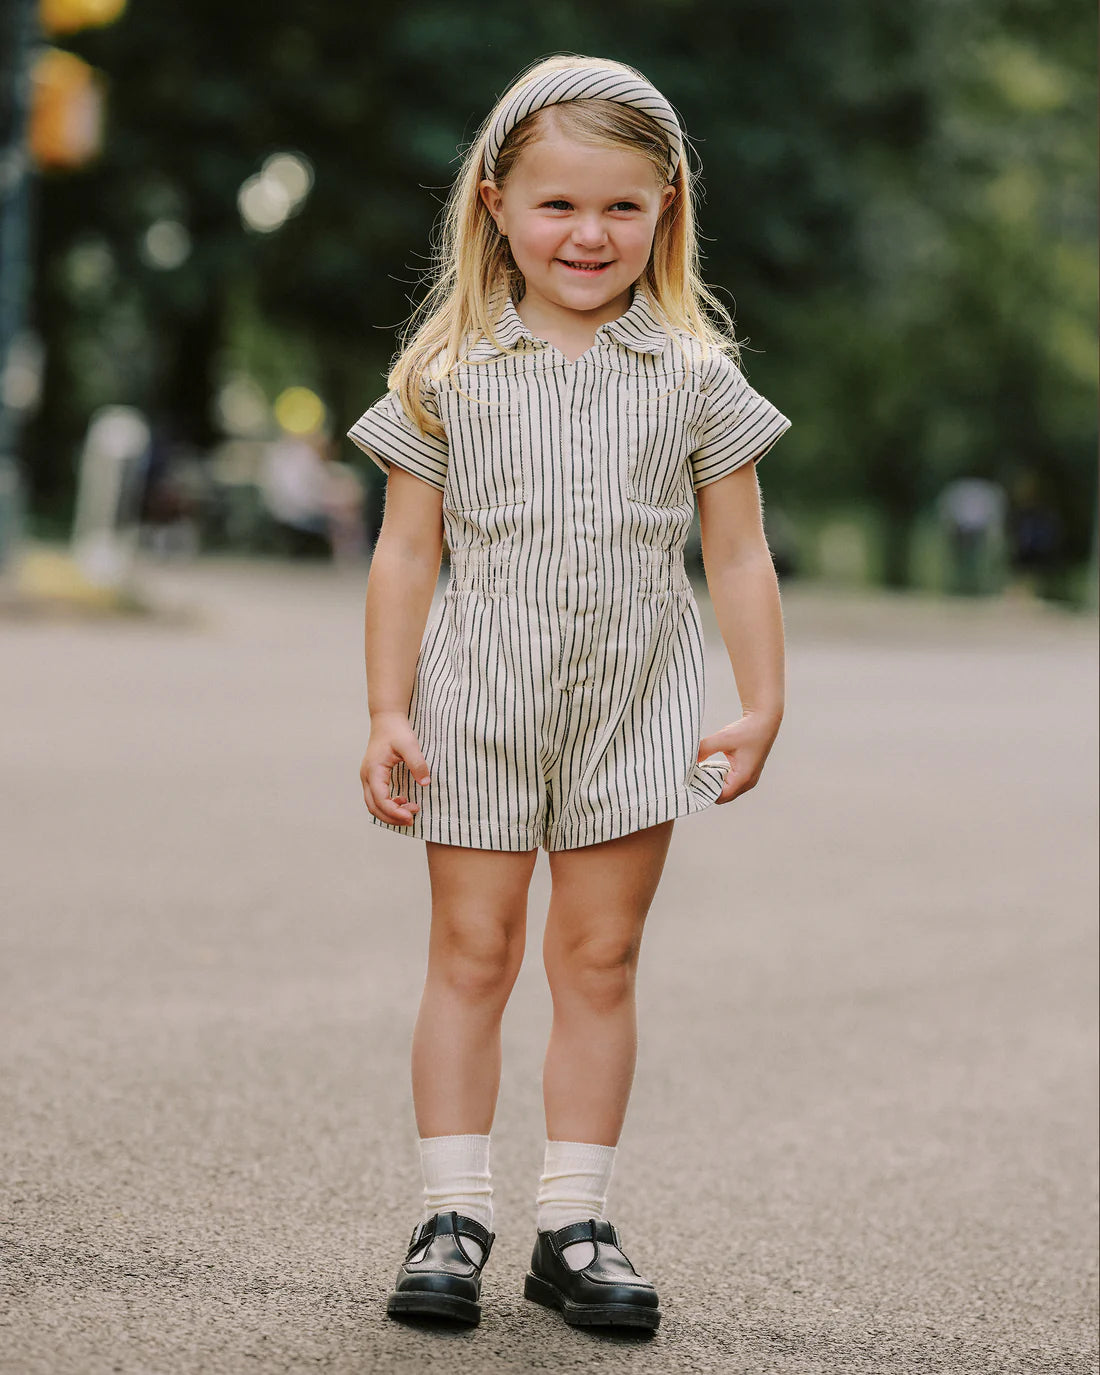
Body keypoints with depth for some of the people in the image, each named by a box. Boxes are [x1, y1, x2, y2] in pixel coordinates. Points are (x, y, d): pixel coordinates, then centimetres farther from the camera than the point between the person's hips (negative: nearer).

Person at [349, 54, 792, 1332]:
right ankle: (453, 1215, 10)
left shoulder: (694, 374, 2)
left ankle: (575, 1223, 11)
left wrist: (760, 706, -2)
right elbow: (406, 551, 1)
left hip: (633, 709, 1)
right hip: (480, 704, 0)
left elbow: (739, 554, 5)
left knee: (600, 956, 4)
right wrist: (388, 714, -3)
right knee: (471, 950, 3)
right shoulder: (448, 374, 0)